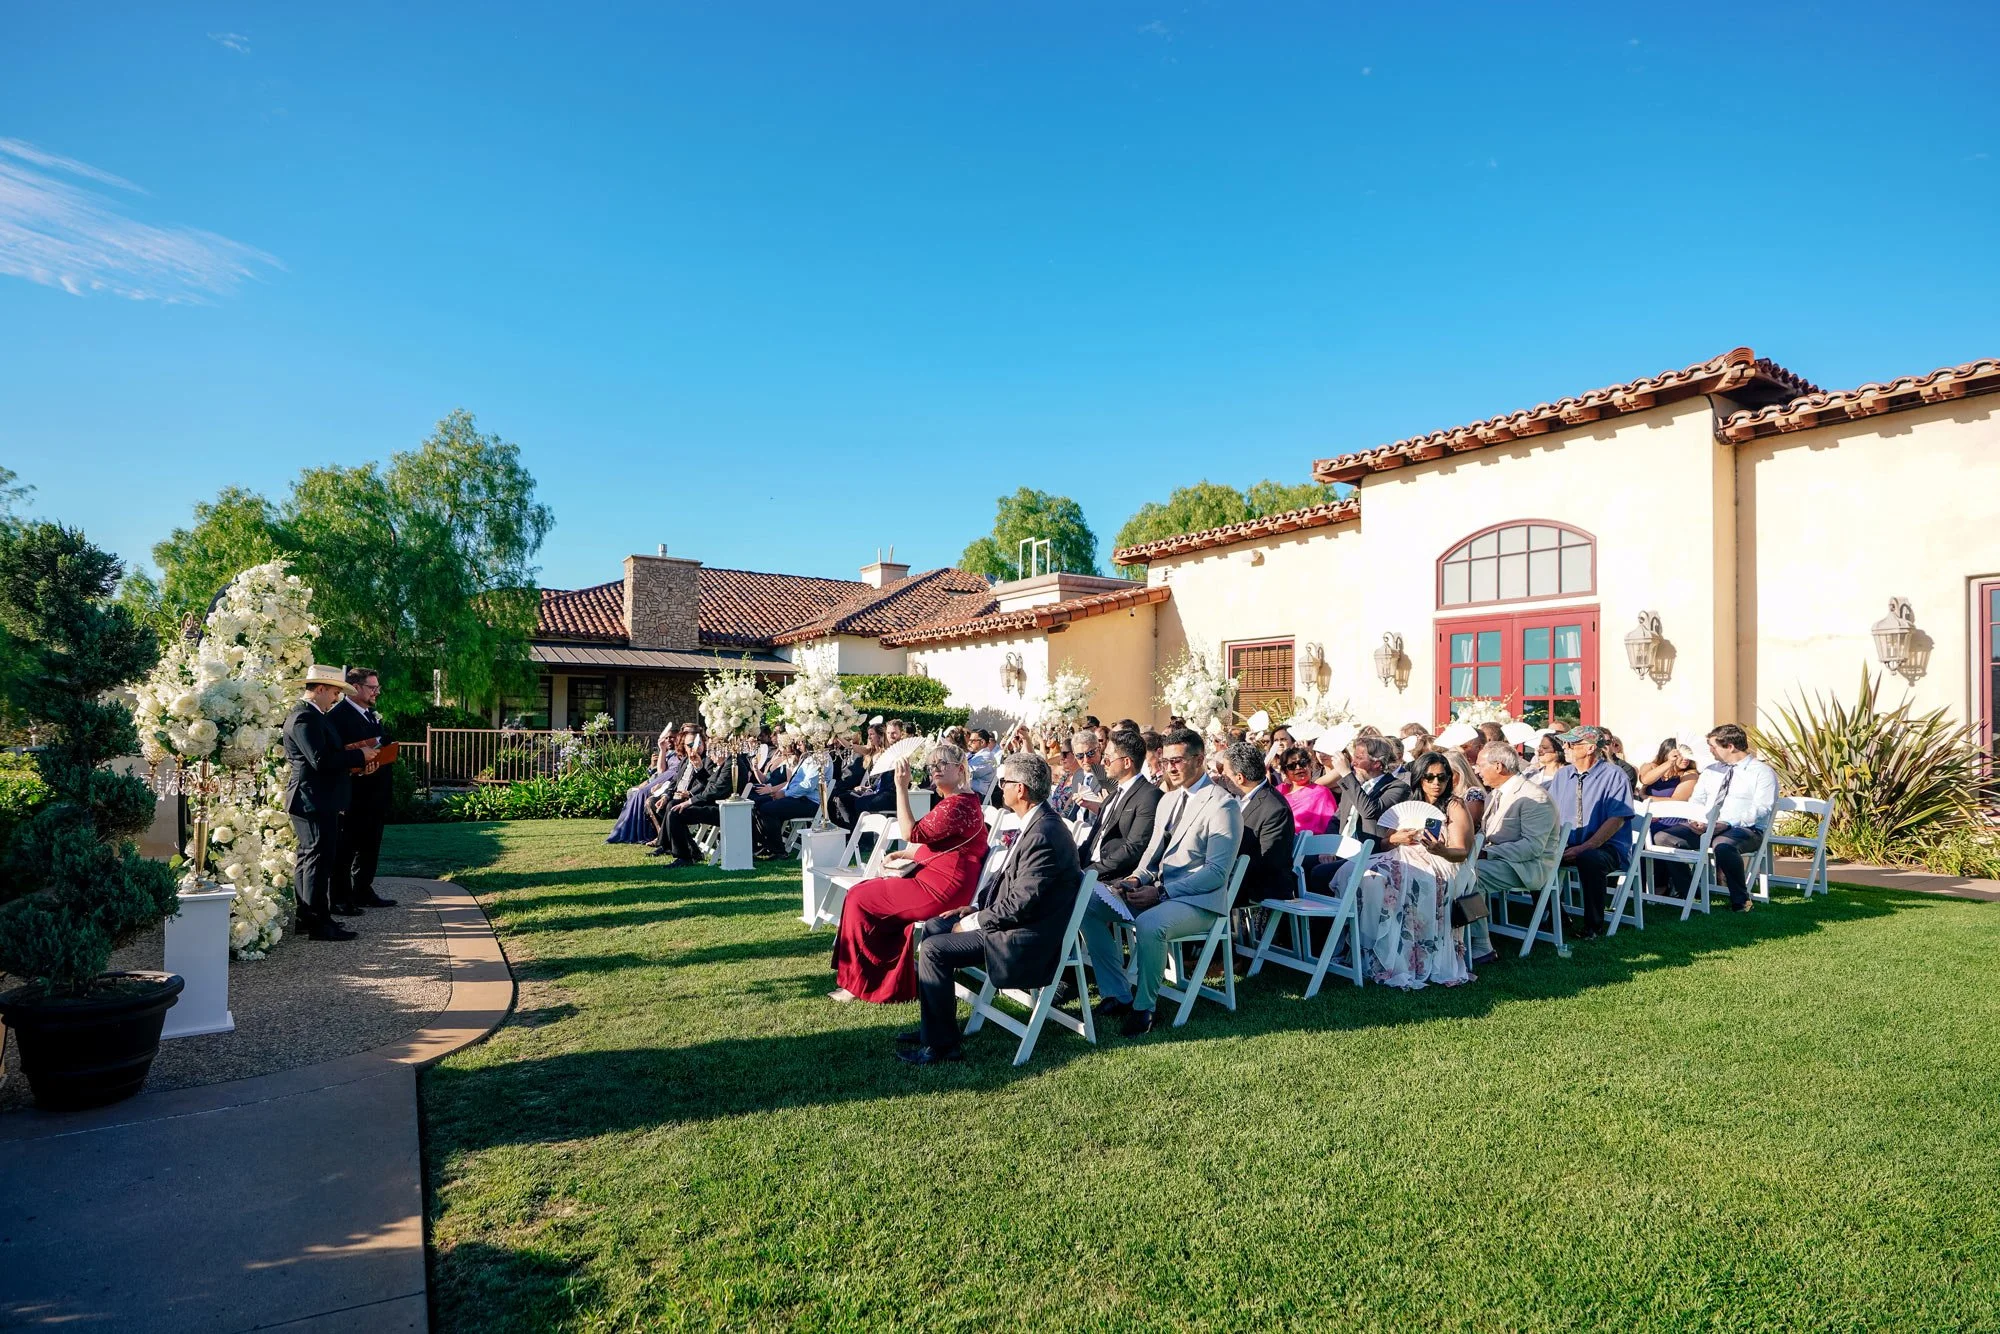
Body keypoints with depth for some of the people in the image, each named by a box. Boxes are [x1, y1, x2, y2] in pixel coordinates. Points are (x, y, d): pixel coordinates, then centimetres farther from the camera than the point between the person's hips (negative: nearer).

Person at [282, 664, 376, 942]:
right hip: (315, 801, -11)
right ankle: (319, 923, -2)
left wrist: (354, 755, 7)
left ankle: (304, 918, 24)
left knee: (309, 858, 16)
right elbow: (321, 760, -24)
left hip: (316, 801, 11)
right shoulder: (305, 717, -17)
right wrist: (359, 755, -16)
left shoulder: (313, 715, 16)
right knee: (319, 859, -7)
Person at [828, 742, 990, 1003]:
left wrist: (902, 787, -25)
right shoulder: (955, 800, 16)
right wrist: (903, 854, 12)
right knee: (863, 891, 12)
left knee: (859, 899, -4)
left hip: (939, 890, -11)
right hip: (936, 880, 11)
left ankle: (856, 983, 9)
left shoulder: (958, 804, -20)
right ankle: (890, 979, 15)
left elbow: (912, 833, -24)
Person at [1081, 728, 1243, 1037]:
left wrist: (1161, 892, -22)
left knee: (1149, 924, -37)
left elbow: (1217, 872, -17)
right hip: (1158, 890, 8)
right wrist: (1136, 879, -4)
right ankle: (1117, 994, 0)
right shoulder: (1168, 800, 15)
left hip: (1199, 900, -8)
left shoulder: (1223, 807, -11)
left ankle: (1143, 1007, -13)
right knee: (1088, 906, -8)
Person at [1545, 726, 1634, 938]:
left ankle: (1593, 925, -19)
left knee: (1589, 859, -38)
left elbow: (1616, 820, -15)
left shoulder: (1613, 775, -8)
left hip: (1607, 847, -5)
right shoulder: (1563, 774, 10)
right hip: (1568, 844, 5)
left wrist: (1584, 848, -23)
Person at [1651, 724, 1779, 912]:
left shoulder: (1763, 772, 0)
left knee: (1722, 845, -41)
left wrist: (1727, 823, -25)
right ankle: (1686, 893, -7)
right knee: (1662, 837, -17)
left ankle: (1740, 900, -17)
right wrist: (1695, 819, -6)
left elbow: (1760, 810, -12)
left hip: (1744, 830, -6)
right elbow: (1696, 800, 17)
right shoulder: (1711, 771, 21)